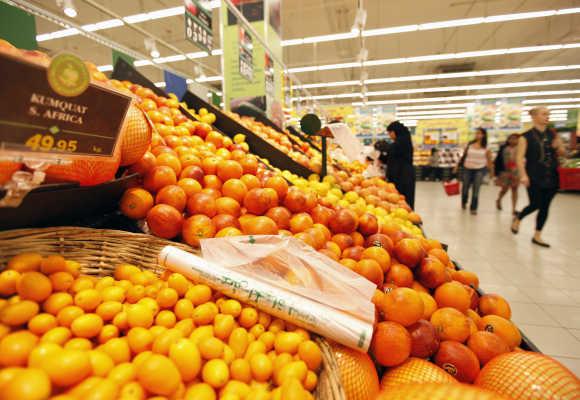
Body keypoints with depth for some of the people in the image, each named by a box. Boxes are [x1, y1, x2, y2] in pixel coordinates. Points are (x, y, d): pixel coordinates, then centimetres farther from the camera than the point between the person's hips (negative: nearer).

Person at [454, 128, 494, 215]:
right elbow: (463, 156, 6)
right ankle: (464, 202, 40)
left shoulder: (486, 147, -3)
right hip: (467, 168, 2)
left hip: (480, 169, -2)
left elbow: (489, 160, 1)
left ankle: (473, 208, 7)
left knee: (476, 189, -5)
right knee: (465, 188, 11)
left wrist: (491, 171, 1)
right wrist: (457, 165, 6)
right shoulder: (470, 144, 0)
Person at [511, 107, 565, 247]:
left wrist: (559, 147, -7)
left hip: (551, 177, 5)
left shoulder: (553, 135, 8)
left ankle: (537, 236, 17)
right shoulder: (526, 137, -6)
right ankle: (517, 219, 27)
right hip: (534, 178, -5)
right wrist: (523, 175, -23)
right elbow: (519, 157, -12)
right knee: (535, 205, -4)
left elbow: (562, 154, 15)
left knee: (545, 207, 6)